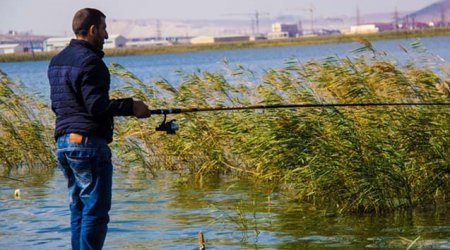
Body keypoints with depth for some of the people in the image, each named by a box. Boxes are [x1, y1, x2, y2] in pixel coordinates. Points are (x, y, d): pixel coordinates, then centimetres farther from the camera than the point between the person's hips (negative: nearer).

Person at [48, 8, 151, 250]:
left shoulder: (57, 61, 16)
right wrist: (131, 106, -10)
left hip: (63, 142, 9)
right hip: (88, 141, -9)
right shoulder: (89, 61, -14)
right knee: (96, 210, -5)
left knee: (78, 209, 14)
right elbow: (96, 105, -20)